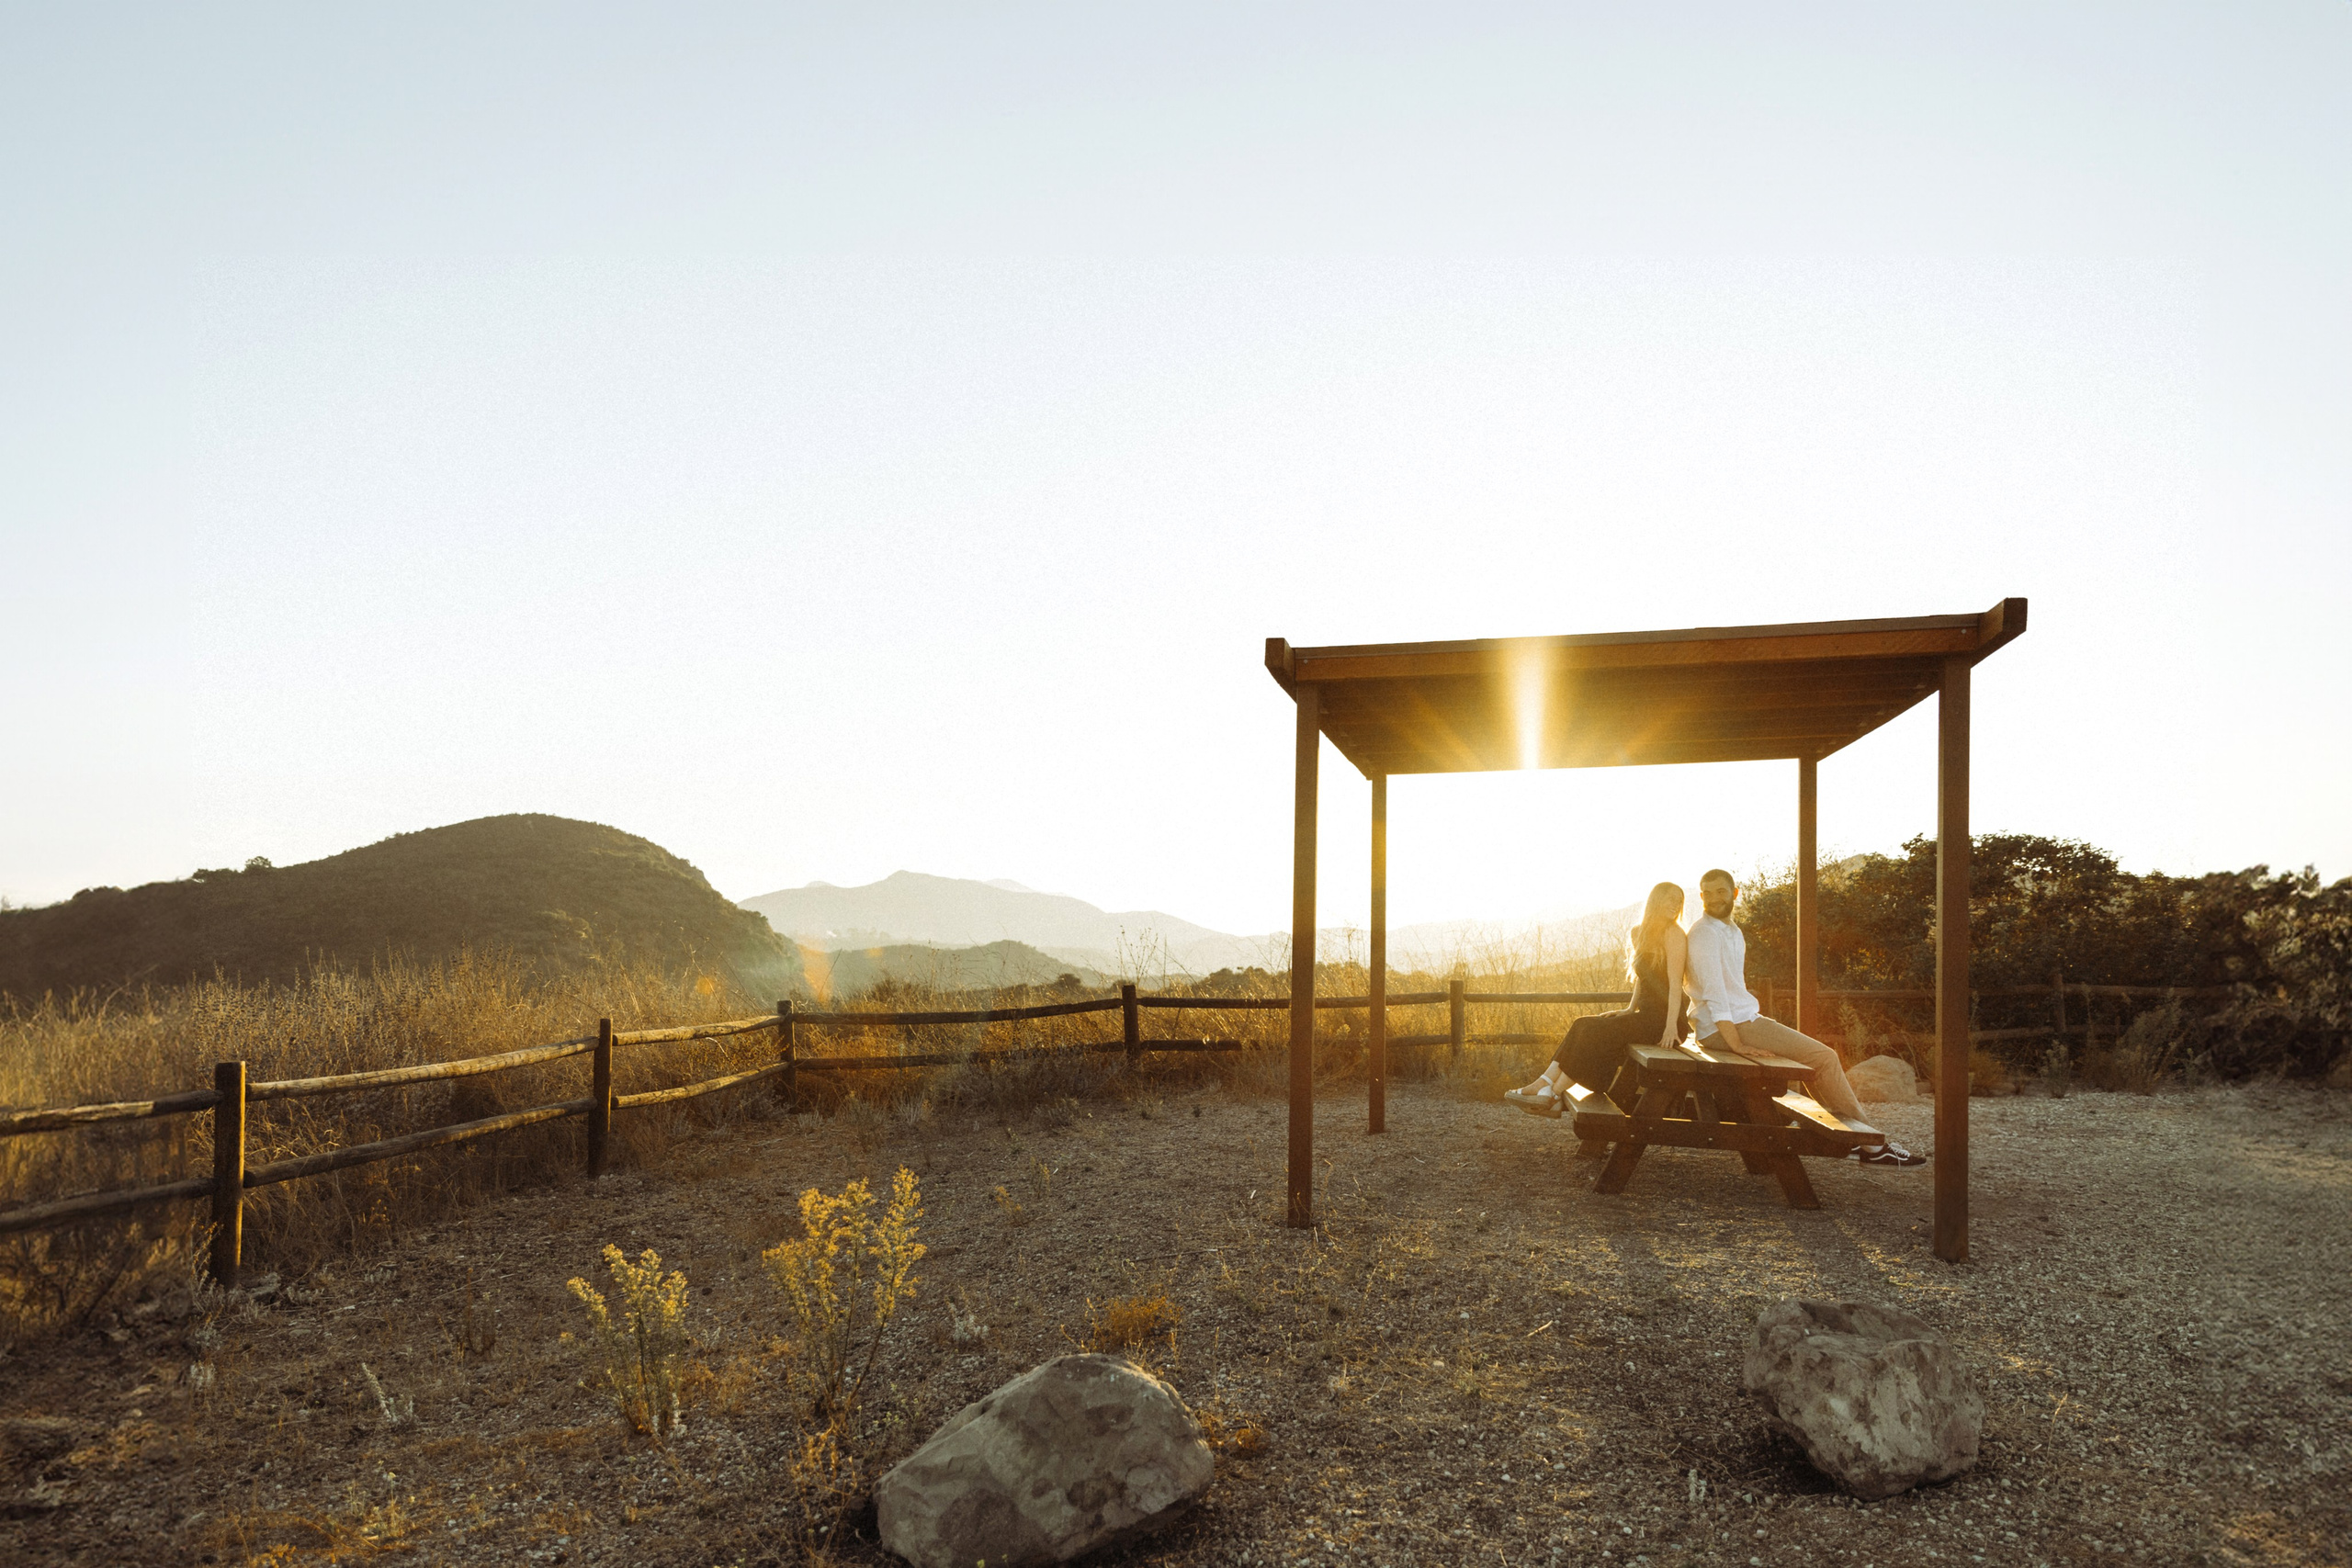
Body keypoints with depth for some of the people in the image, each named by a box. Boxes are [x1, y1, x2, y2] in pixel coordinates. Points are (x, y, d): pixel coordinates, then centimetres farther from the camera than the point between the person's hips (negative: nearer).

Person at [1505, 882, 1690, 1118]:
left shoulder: (1673, 933, -9)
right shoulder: (1639, 934, 15)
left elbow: (1675, 981, -17)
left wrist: (1671, 1025, -24)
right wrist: (1630, 1010, 10)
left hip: (1663, 1019, -7)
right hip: (1646, 1015, 7)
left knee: (1593, 1031, -19)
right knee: (1582, 1027, -9)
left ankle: (1554, 1095, -15)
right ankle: (1543, 1085, -20)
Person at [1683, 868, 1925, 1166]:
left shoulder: (1732, 931, 18)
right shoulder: (1705, 933, -13)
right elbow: (1713, 993, -21)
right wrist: (1737, 1044, -26)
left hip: (1743, 1018, 10)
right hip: (1721, 1028, -10)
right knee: (1823, 1057, -11)